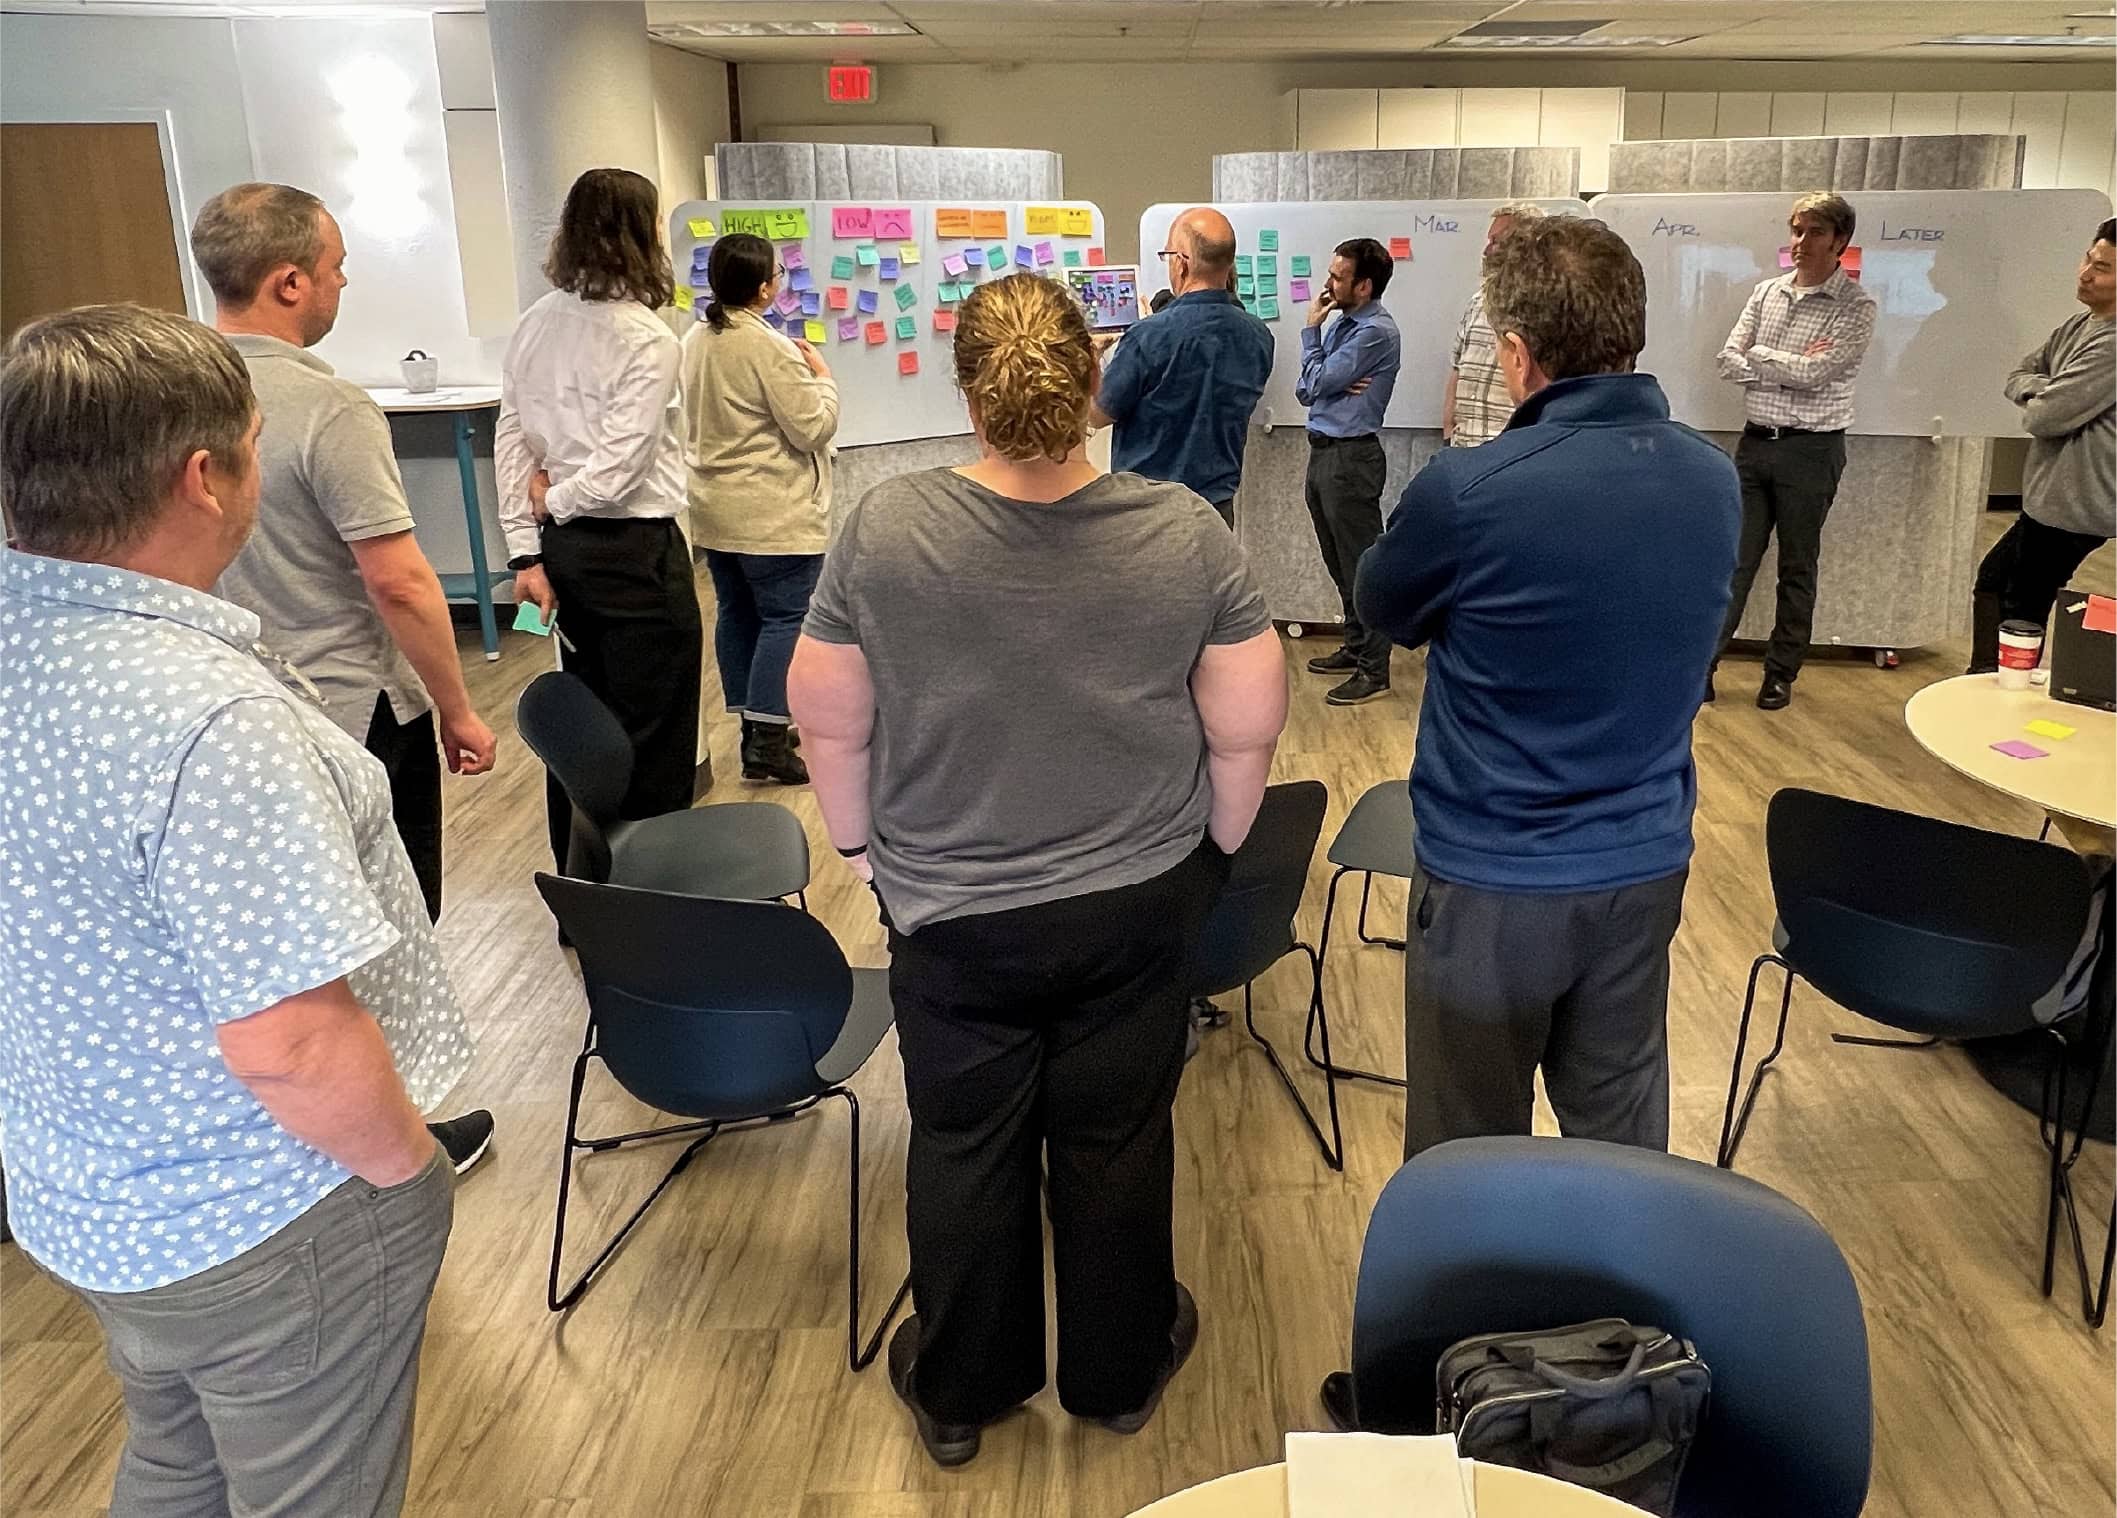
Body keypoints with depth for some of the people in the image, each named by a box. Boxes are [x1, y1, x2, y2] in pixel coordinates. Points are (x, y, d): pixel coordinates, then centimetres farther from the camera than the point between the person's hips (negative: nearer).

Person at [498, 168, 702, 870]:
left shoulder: (537, 323, 6)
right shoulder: (646, 339, -15)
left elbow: (511, 440, 6)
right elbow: (620, 469, -19)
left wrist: (527, 551, 7)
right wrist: (555, 498, -1)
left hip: (563, 546, 8)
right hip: (636, 549, -8)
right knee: (652, 733, 4)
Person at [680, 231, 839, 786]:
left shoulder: (694, 341, 7)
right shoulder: (770, 350, -20)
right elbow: (813, 429, -17)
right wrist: (822, 378, 0)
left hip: (715, 509, 9)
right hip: (773, 516, -9)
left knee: (737, 614, 13)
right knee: (785, 619, -3)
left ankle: (753, 727, 23)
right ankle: (768, 745, -4)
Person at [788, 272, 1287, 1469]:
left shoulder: (885, 530, -15)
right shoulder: (1187, 531, -13)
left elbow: (829, 718, -6)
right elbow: (1248, 727, -7)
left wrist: (863, 844, 9)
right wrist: (1218, 848, 9)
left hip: (951, 914, 0)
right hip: (1138, 907, 1)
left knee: (966, 1149, 17)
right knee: (1117, 1142, 18)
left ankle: (960, 1391, 37)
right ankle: (1120, 1374, 39)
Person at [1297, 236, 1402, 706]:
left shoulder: (1376, 331, -15)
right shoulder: (1342, 322, 12)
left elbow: (1316, 382, -14)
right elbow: (1305, 391, 11)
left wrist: (1311, 328, -2)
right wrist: (1334, 387, -10)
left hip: (1351, 457, -9)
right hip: (1324, 452, 9)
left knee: (1360, 565, -4)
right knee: (1339, 563, 17)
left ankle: (1374, 670, 3)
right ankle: (1356, 648, 30)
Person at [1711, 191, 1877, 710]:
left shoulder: (1855, 306, -7)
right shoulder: (1767, 292, 8)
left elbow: (1815, 373, -18)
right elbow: (1729, 360, 1)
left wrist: (1760, 355, -5)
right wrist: (1791, 368, -11)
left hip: (1810, 449, -4)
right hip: (1755, 441, 4)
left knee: (1797, 569, 7)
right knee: (1733, 560, 4)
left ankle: (1781, 674, 17)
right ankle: (1702, 664, 8)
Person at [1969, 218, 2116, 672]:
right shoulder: (2079, 323, 8)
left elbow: (2044, 417, -24)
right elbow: (2018, 376, 12)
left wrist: (2036, 398, -1)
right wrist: (2045, 391, -10)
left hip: (2071, 506, -10)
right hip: (2047, 497, 10)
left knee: (2020, 613, -1)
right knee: (1992, 579, 22)